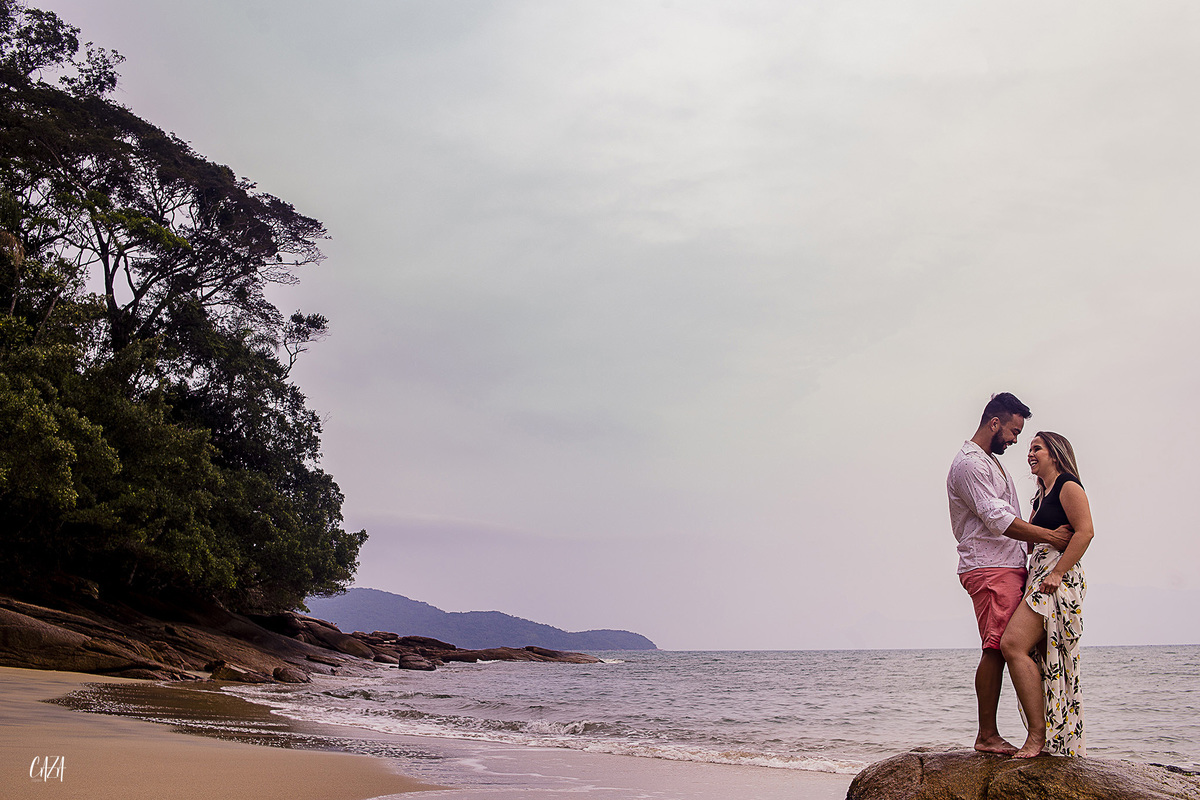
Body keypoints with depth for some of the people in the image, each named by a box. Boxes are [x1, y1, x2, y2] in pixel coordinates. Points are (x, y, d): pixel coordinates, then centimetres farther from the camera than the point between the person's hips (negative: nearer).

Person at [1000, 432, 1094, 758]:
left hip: (1060, 580, -10)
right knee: (1049, 662, 6)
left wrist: (1057, 573, -20)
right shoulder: (1042, 494, 25)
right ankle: (1061, 743, 10)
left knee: (1013, 644, -21)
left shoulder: (1068, 486, -3)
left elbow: (1085, 532, -14)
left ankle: (1038, 734, -19)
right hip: (1040, 578, 10)